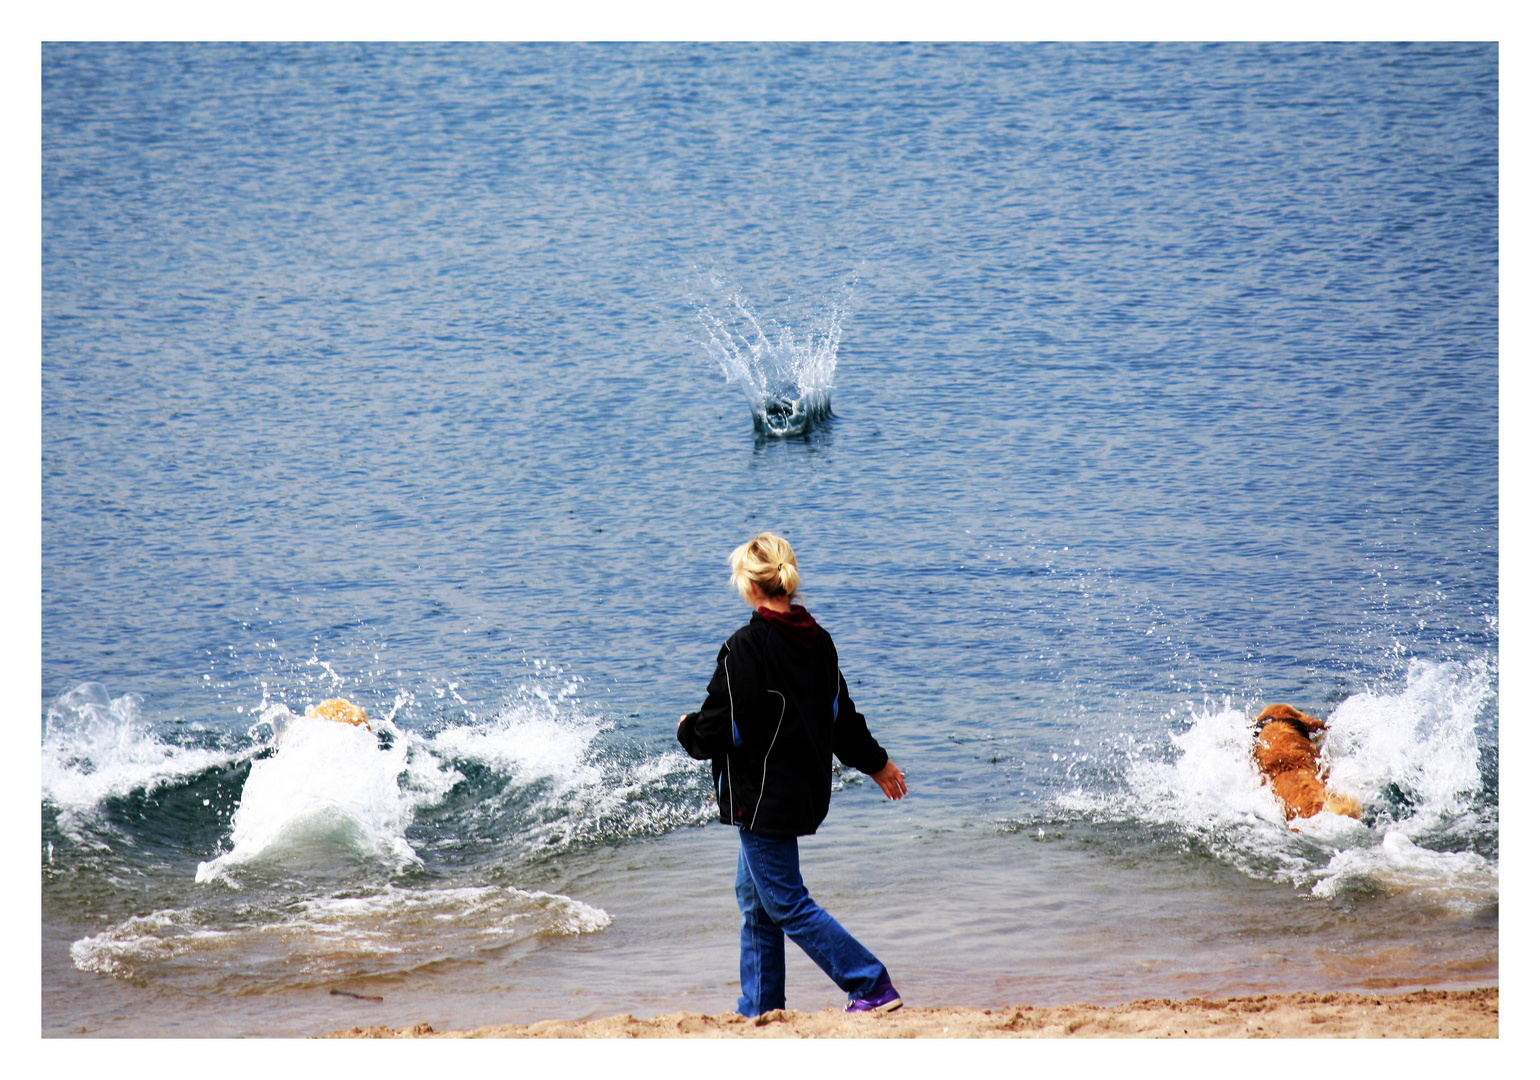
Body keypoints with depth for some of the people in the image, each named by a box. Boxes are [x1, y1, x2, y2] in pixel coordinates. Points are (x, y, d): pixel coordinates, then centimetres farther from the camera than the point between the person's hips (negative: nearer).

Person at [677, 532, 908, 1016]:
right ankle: (758, 1010, 23)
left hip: (763, 797, -9)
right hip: (807, 791, 9)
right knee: (754, 898, 18)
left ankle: (873, 987, -7)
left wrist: (687, 730, 6)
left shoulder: (744, 649, -20)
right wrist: (876, 762, 32)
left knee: (786, 904, -2)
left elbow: (715, 732, -17)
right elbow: (840, 714, 17)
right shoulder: (818, 641, 5)